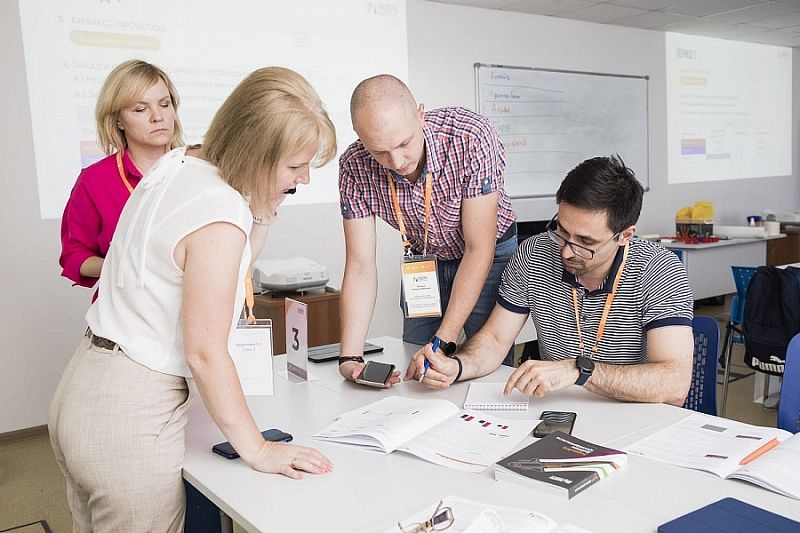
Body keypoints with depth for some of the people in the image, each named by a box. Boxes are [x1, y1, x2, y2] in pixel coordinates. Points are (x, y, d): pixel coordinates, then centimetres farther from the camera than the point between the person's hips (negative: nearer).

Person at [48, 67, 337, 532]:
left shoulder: (180, 163, 3)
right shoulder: (219, 216, -25)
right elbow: (205, 352, -22)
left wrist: (268, 204, 5)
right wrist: (259, 450, -13)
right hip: (130, 419, -9)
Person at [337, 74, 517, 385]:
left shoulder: (471, 137, -34)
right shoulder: (354, 167, -23)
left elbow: (479, 249, -30)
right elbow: (360, 266, -20)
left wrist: (444, 341, -33)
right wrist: (350, 357, -30)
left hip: (490, 254, -3)